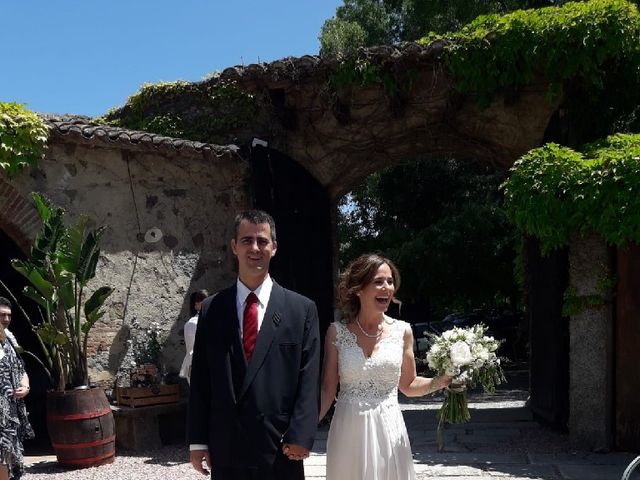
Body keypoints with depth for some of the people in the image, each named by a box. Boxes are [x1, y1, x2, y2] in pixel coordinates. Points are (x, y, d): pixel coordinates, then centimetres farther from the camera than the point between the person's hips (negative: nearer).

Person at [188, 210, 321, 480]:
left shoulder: (302, 309, 1)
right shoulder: (211, 310, 6)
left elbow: (308, 380, -2)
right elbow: (200, 380, 6)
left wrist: (300, 436, -10)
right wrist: (198, 441, 2)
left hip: (280, 450, -1)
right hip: (225, 451, 2)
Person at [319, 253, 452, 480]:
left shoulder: (402, 331, 1)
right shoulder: (337, 332, -2)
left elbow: (408, 385, 10)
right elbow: (327, 389, 1)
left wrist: (441, 381, -6)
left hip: (389, 429, 1)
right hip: (348, 431, 0)